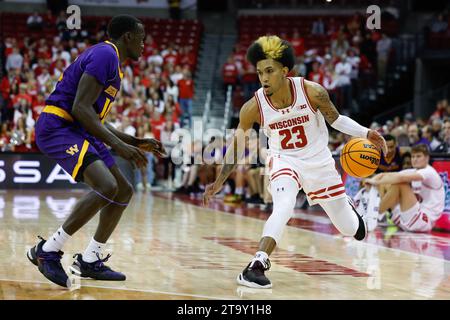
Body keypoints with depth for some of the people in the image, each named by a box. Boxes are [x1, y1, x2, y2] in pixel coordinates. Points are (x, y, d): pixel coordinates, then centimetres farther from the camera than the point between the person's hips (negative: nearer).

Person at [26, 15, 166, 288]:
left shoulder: (112, 61, 21)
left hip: (77, 130, 11)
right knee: (107, 186, -26)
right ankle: (48, 250, -17)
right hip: (58, 126, -11)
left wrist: (136, 142, 21)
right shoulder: (105, 54, -12)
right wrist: (118, 145, -24)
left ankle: (90, 261, 17)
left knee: (124, 191, 10)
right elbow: (81, 107, -22)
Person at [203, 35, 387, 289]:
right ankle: (257, 266, -35)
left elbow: (335, 119, -4)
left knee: (349, 228, 13)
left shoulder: (312, 92, -22)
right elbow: (237, 144, -5)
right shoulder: (254, 107, -20)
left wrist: (366, 134, -16)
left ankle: (348, 209, 51)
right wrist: (220, 181, -6)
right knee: (284, 207, -35)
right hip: (284, 161, -1)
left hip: (319, 162, 1)